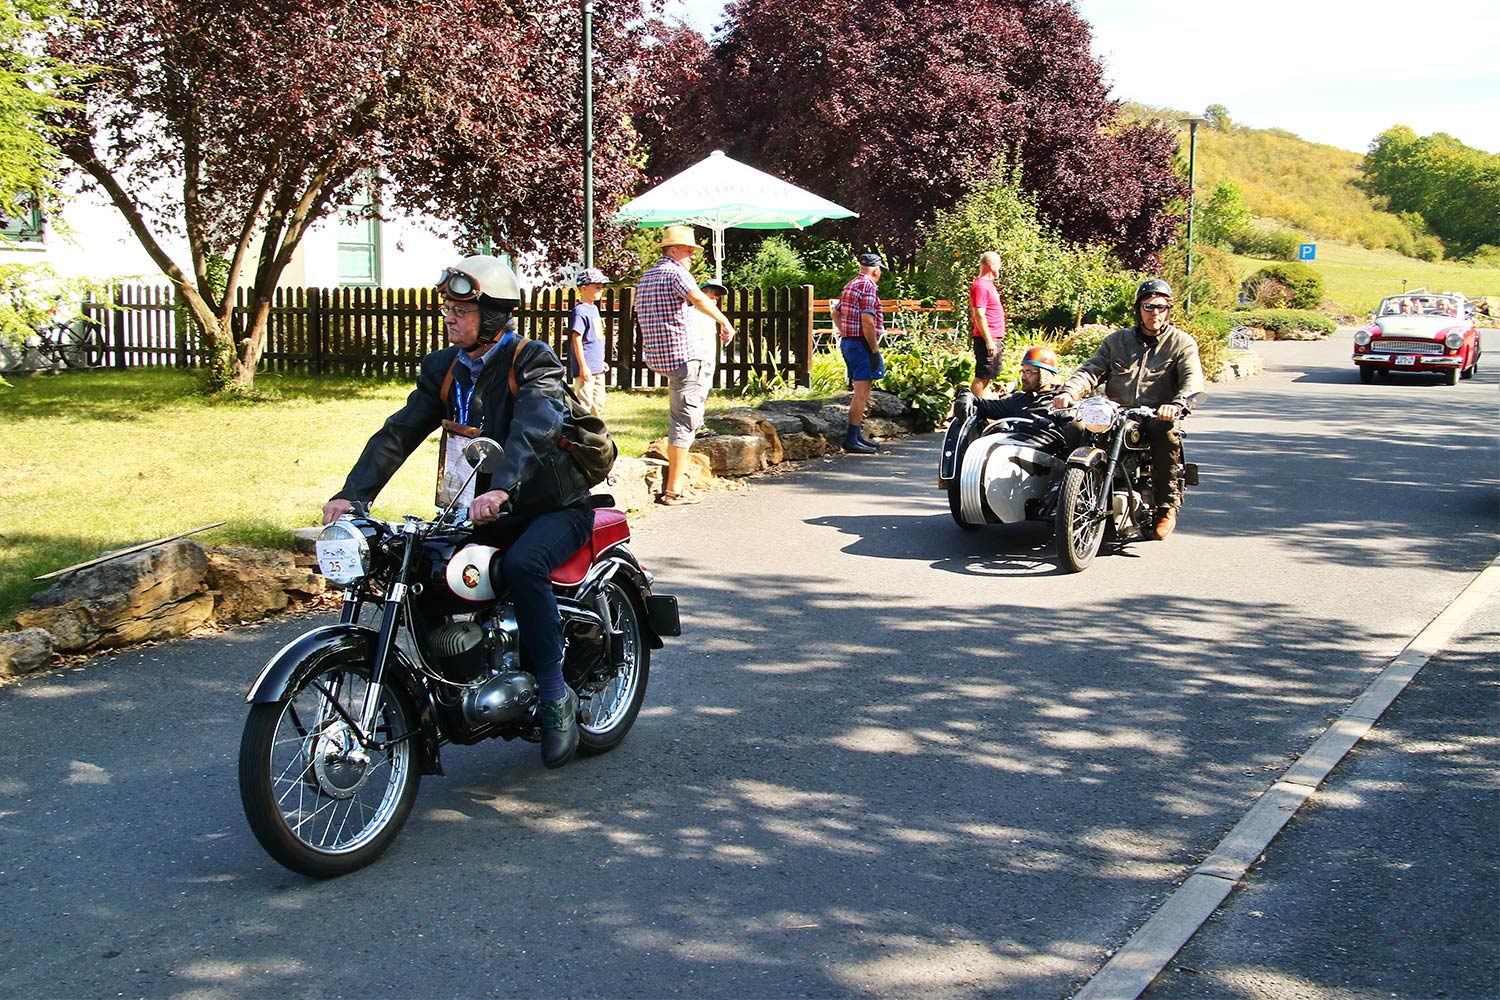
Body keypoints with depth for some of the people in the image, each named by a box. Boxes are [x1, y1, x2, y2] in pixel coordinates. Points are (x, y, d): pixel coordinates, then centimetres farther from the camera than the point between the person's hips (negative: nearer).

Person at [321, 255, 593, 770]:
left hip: (553, 507, -6)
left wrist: (502, 488, -51)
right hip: (479, 510, 7)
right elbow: (399, 432, -2)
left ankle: (555, 697, -21)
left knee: (521, 565, -35)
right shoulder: (442, 368, 7)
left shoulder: (532, 361, -13)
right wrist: (352, 493, -17)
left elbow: (534, 428, -33)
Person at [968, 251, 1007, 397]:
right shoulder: (980, 286, -16)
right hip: (987, 339, -11)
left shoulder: (988, 284, 16)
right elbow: (979, 315, -22)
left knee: (989, 375, 16)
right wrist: (989, 341, -25)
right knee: (982, 376, -7)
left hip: (994, 339, 11)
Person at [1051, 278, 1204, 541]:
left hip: (1158, 416, -3)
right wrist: (1069, 391, -16)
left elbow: (1193, 379, -8)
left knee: (1166, 432, -37)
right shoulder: (1117, 340, 20)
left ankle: (1167, 504, -21)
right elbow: (1091, 369, 7)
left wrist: (1178, 403, -32)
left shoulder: (1182, 343, 9)